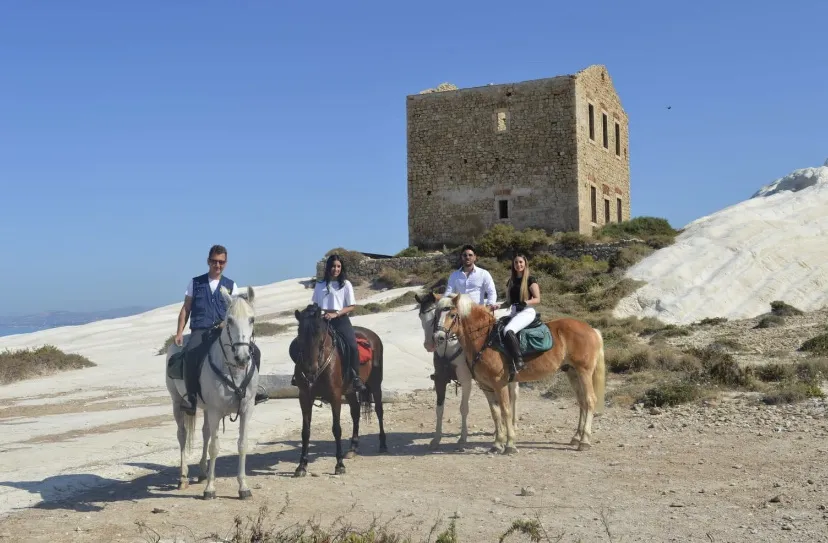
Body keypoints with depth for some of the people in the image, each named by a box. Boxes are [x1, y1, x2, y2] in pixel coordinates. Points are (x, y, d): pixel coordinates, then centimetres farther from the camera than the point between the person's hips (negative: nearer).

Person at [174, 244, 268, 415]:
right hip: (200, 331, -2)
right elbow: (185, 309, 11)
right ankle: (191, 396, -24)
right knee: (190, 353, -34)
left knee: (254, 350, -14)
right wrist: (179, 333, 2)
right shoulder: (195, 283, 11)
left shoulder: (231, 285, 13)